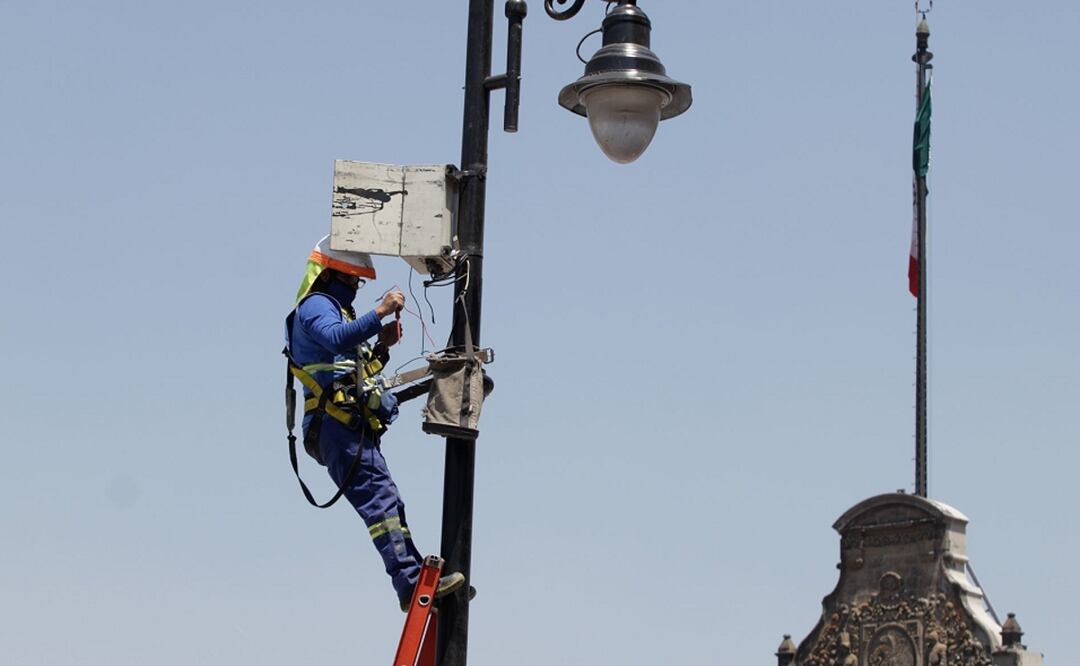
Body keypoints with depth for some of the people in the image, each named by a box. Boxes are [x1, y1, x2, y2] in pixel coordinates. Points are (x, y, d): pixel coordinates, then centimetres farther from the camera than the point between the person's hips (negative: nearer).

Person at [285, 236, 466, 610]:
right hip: (338, 426, -11)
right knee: (381, 498, -21)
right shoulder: (316, 305, -1)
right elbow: (336, 339, -25)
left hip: (352, 430, 11)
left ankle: (416, 577, 2)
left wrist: (381, 347, 17)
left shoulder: (334, 309, 32)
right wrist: (380, 312, -26)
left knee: (387, 504, 5)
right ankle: (411, 581, -30)